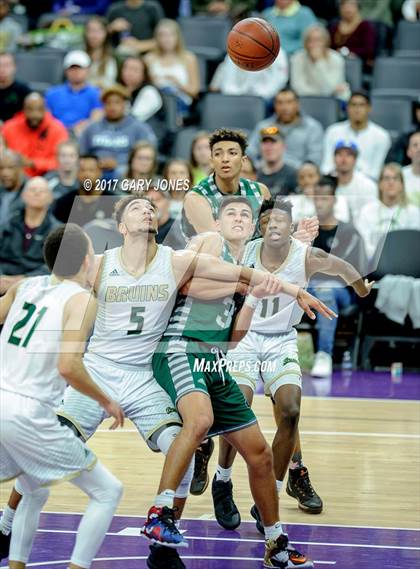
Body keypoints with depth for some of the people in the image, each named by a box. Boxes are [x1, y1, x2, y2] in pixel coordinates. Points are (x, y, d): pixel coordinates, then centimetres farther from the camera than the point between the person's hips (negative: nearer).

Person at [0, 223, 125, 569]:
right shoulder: (81, 299, -7)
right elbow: (69, 367, -18)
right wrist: (106, 401, -5)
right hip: (29, 414, -7)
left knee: (35, 494, 29)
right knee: (108, 492, 7)